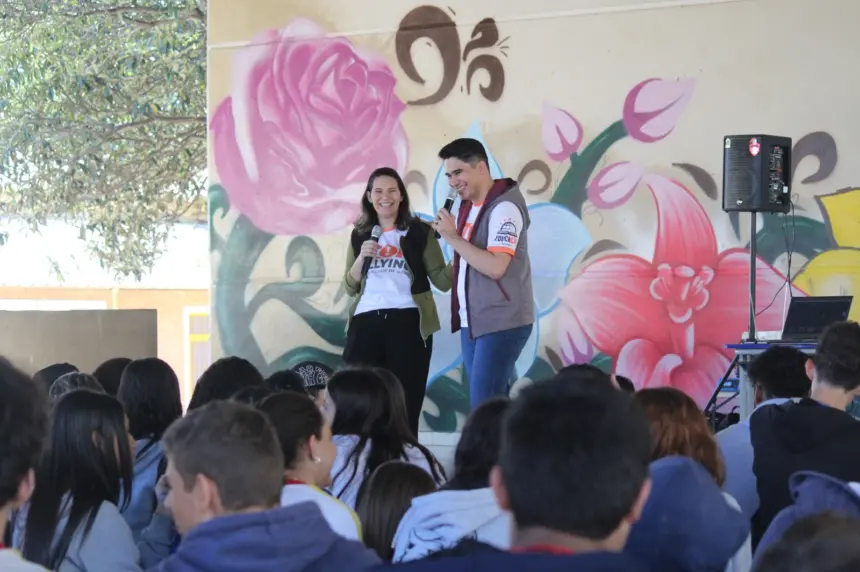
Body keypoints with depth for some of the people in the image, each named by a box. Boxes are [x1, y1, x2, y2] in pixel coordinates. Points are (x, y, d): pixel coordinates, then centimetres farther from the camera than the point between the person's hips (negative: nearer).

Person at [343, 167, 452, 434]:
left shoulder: (419, 232, 5)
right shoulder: (360, 235, 14)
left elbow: (441, 281, 0)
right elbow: (350, 288, 14)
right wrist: (362, 257, -3)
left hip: (407, 322, -2)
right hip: (367, 323, 3)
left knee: (405, 403, 1)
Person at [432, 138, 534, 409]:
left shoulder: (503, 207, -13)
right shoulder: (468, 206, 12)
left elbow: (495, 267, -24)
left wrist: (452, 237, -20)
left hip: (502, 323, -8)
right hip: (473, 322, 8)